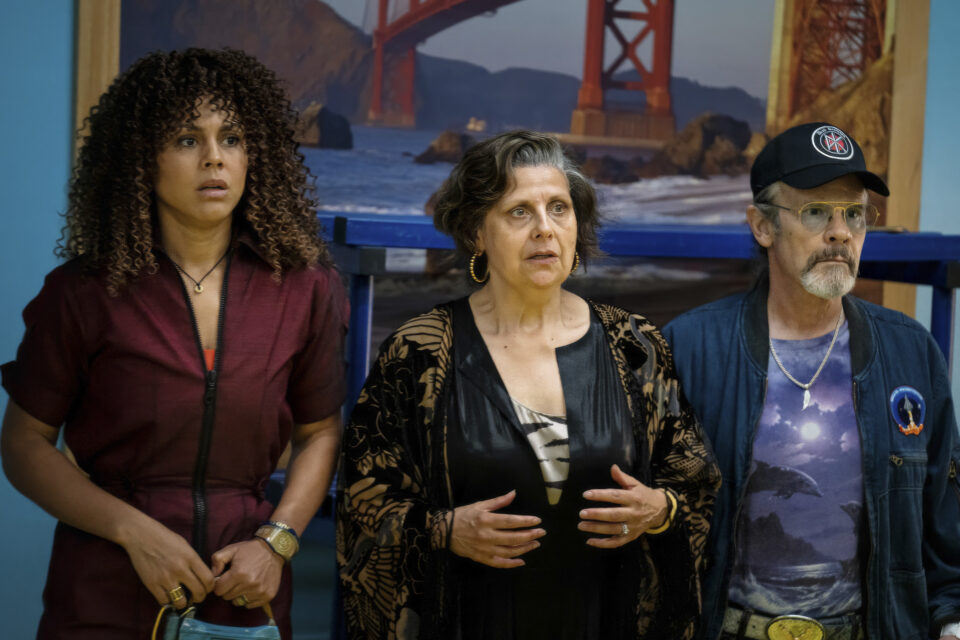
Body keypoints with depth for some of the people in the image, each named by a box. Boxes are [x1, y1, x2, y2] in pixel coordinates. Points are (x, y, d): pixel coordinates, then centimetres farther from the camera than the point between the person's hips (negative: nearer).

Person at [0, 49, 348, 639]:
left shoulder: (304, 288, 0)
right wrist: (136, 532, -14)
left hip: (244, 591, 2)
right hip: (107, 592, -2)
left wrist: (276, 541, -7)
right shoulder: (83, 293, -6)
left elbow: (320, 432, 8)